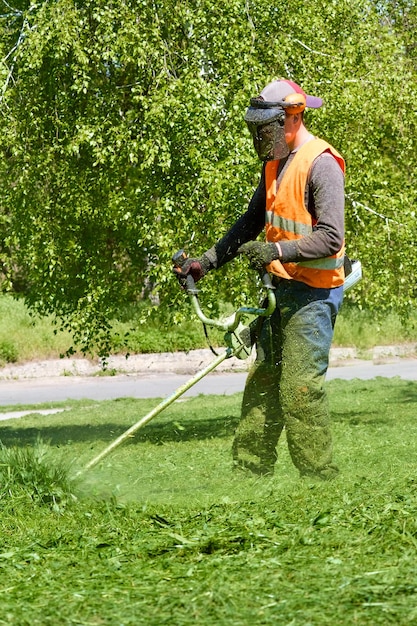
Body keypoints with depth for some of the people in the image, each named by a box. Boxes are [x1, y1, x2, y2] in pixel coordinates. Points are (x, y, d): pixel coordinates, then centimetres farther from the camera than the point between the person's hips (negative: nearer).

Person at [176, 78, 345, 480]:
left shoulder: (320, 164, -15)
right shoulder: (275, 163, 14)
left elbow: (330, 239, -22)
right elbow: (251, 223, 23)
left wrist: (276, 251, -31)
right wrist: (206, 262, 17)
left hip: (312, 293, -9)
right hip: (281, 289, 9)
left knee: (300, 388, -11)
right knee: (262, 381, 10)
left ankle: (320, 480, -5)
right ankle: (249, 469, 16)